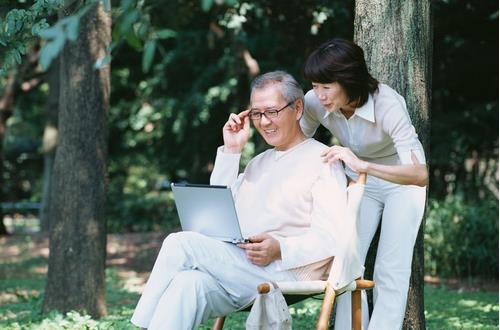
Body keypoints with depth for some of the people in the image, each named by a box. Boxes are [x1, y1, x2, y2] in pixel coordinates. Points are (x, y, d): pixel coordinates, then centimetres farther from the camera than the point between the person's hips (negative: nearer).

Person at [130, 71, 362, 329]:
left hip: (286, 270, -6)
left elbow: (332, 237, -7)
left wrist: (279, 249, -23)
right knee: (189, 283, -28)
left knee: (180, 244, -20)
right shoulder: (259, 163, 28)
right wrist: (230, 151, 16)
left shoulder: (321, 160, 3)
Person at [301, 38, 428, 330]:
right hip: (359, 182, 5)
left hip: (402, 182, -4)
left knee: (391, 271, -10)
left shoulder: (387, 104, -35)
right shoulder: (315, 103, -21)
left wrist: (363, 165, -55)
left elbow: (420, 174, -43)